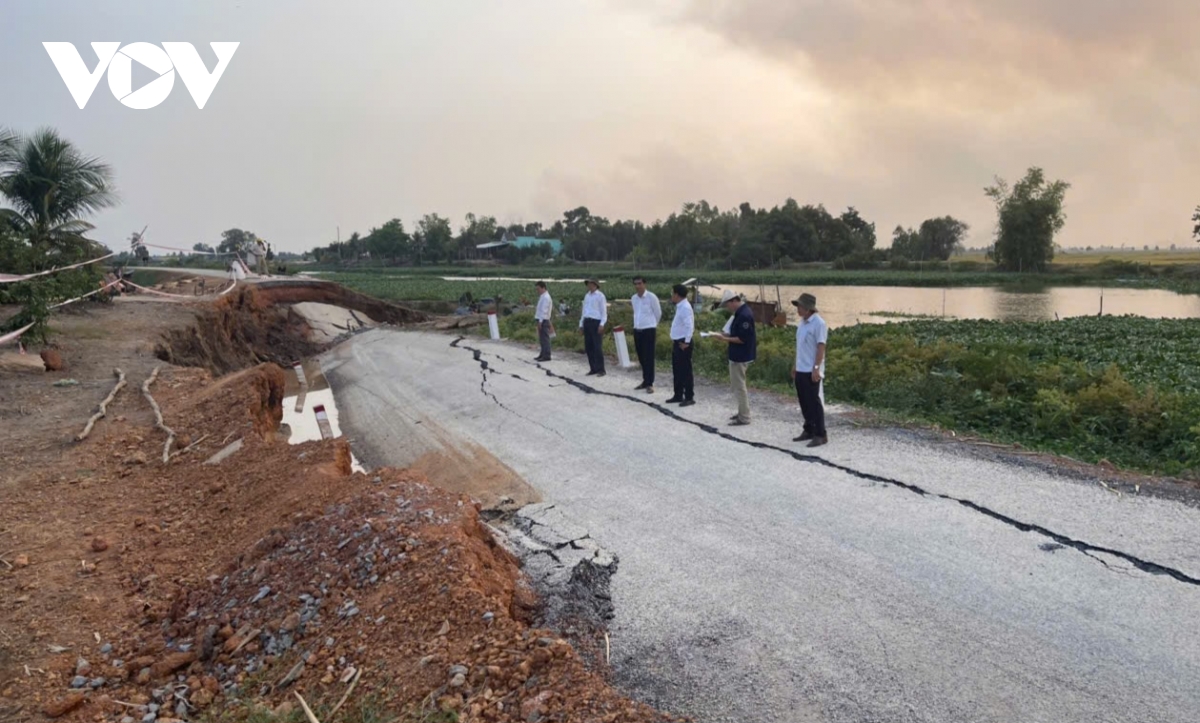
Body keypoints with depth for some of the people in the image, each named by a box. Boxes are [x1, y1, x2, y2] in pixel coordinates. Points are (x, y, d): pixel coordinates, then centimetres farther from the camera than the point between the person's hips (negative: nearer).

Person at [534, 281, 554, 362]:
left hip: (543, 321, -10)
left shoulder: (545, 297, -14)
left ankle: (546, 356, -6)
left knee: (544, 338, -8)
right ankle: (543, 354, 22)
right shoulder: (542, 296, 16)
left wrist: (540, 321, -21)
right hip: (541, 320, 10)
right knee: (542, 338, 15)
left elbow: (544, 310, -19)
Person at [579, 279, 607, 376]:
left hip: (596, 322, -7)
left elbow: (604, 311, -7)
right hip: (587, 322, 7)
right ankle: (593, 369, 13)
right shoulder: (587, 296, 17)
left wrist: (602, 324, -17)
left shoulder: (600, 296, -2)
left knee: (597, 347, -9)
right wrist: (581, 324, 16)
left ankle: (601, 370, -3)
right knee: (588, 347, 6)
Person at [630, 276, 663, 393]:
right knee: (641, 358, 12)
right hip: (637, 331, 6)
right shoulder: (634, 298, 9)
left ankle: (649, 384, 0)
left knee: (649, 358, -5)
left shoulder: (651, 297, -9)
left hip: (649, 330, -6)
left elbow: (658, 313, 2)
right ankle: (645, 381, 23)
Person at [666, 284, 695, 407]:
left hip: (683, 343, -10)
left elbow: (689, 326, -25)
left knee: (685, 371, -3)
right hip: (677, 343, 10)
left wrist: (686, 342, -22)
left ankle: (689, 397, 4)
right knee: (677, 370, 15)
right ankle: (678, 396, 24)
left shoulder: (685, 307, -18)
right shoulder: (680, 307, 13)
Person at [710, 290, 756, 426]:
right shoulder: (742, 312, 10)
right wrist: (727, 334, 5)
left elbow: (742, 339, -24)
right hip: (738, 355, 11)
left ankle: (744, 418, 6)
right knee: (736, 384, 19)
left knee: (739, 386, -2)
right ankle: (742, 412, 28)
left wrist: (725, 339, -18)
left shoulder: (744, 315, -22)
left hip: (740, 356, -11)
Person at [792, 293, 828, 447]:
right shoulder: (802, 322, 12)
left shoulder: (818, 323, -14)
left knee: (814, 402, -4)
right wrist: (795, 365, 19)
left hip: (811, 371, -8)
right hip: (800, 370, 8)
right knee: (804, 402, 13)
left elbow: (821, 347, -17)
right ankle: (809, 431, 23)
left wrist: (816, 368, -22)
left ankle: (820, 435, 3)